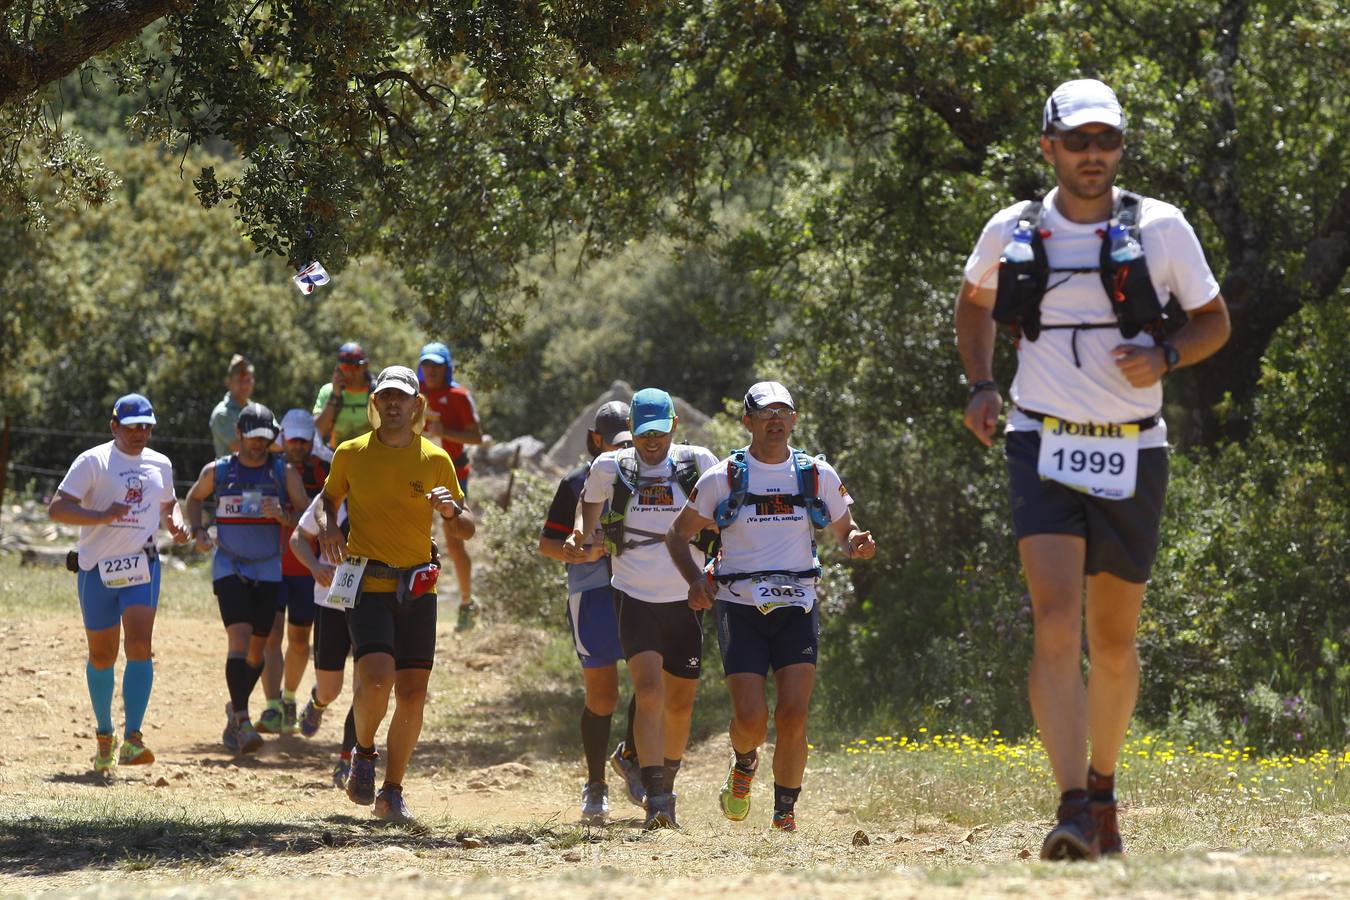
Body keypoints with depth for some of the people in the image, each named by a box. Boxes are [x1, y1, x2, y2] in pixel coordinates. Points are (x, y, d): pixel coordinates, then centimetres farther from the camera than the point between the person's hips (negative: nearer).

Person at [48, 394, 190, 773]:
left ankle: (132, 739, -20)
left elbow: (168, 505, 27)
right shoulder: (93, 462, -6)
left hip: (142, 567, 2)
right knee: (101, 656, 8)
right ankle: (103, 735, 27)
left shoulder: (160, 465, 9)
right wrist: (102, 516, -26)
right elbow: (57, 508, -13)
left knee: (139, 646, -17)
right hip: (98, 570, -2)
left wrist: (176, 525, 3)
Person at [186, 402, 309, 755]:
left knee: (257, 648, 9)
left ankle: (235, 711, 32)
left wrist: (282, 516, -20)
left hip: (269, 570, 2)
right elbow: (194, 498, 21)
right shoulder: (217, 471, 1)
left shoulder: (285, 473, 0)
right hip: (229, 567, -2)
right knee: (239, 639, -19)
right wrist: (198, 531, 3)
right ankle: (242, 720, -23)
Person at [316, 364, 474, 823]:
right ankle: (364, 752, 8)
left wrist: (451, 510, -14)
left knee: (412, 693, 0)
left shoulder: (435, 460, 5)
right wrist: (328, 527, -3)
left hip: (417, 589, 2)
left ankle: (392, 791, 14)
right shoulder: (351, 454, 3)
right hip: (367, 584, -2)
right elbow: (329, 498, 20)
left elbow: (467, 530, 9)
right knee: (376, 678, -22)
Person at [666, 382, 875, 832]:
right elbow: (678, 533, 11)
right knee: (751, 718, -13)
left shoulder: (819, 475, 6)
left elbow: (844, 532, 17)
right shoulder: (722, 478, 2)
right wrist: (694, 579, -7)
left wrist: (856, 544, -8)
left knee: (793, 716, -12)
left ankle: (785, 813, 3)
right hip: (740, 608, -1)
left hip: (797, 608, 1)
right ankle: (744, 764, 23)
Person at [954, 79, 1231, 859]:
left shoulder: (1161, 229, -2)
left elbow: (1214, 322, 8)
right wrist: (981, 385, 8)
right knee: (1056, 621, -18)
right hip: (1044, 449, -1)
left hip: (1133, 454, 1)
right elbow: (975, 302, 22)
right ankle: (1073, 809, -25)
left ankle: (1104, 786, 32)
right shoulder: (1011, 233, 2)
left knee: (1114, 641, 10)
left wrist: (1162, 356, -12)